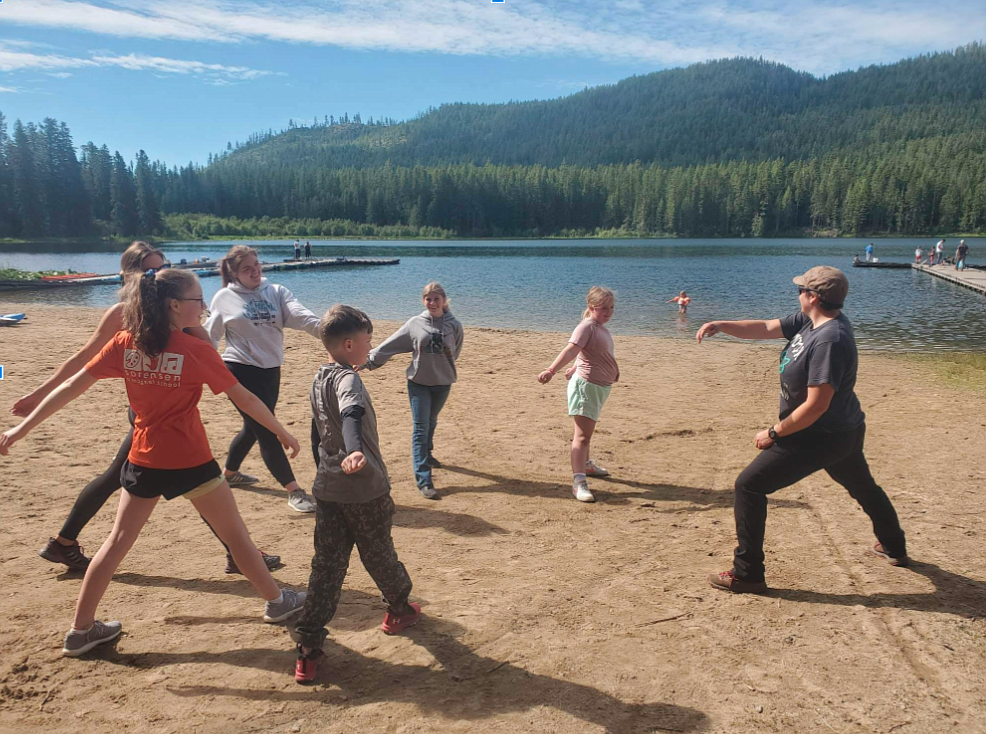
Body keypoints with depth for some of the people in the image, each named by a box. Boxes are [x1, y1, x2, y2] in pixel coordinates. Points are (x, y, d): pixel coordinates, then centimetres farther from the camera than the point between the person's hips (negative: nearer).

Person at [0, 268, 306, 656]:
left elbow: (72, 387, -2)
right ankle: (276, 601, 26)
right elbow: (244, 399, -10)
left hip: (143, 460, 4)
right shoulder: (196, 350, -15)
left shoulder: (123, 344, -3)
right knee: (235, 534, 11)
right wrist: (283, 433, 1)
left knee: (118, 541, 18)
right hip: (190, 462, -4)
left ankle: (81, 630, 26)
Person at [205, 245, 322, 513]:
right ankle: (294, 491, -6)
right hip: (241, 371, -4)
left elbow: (300, 315, -15)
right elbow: (210, 336, 8)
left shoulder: (277, 292, 2)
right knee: (268, 431, -9)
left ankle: (230, 473, 44)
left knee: (253, 428, 19)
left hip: (271, 371, 5)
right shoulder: (225, 298, -2)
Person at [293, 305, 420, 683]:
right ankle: (399, 608, 39)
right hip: (365, 491, -7)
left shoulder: (319, 379, 9)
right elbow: (351, 415, -40)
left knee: (326, 567, 8)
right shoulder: (347, 378, -17)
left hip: (327, 491, 7)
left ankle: (308, 646, 5)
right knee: (379, 556, 16)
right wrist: (354, 451, -58)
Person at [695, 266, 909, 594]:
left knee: (749, 486, -7)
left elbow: (816, 405, -29)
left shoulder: (830, 340, -28)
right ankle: (894, 548, 56)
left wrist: (774, 433, -20)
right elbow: (764, 328, 1)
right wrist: (721, 326, -14)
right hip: (846, 431, 11)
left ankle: (747, 574, -1)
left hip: (820, 438, -11)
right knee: (864, 487, 32)